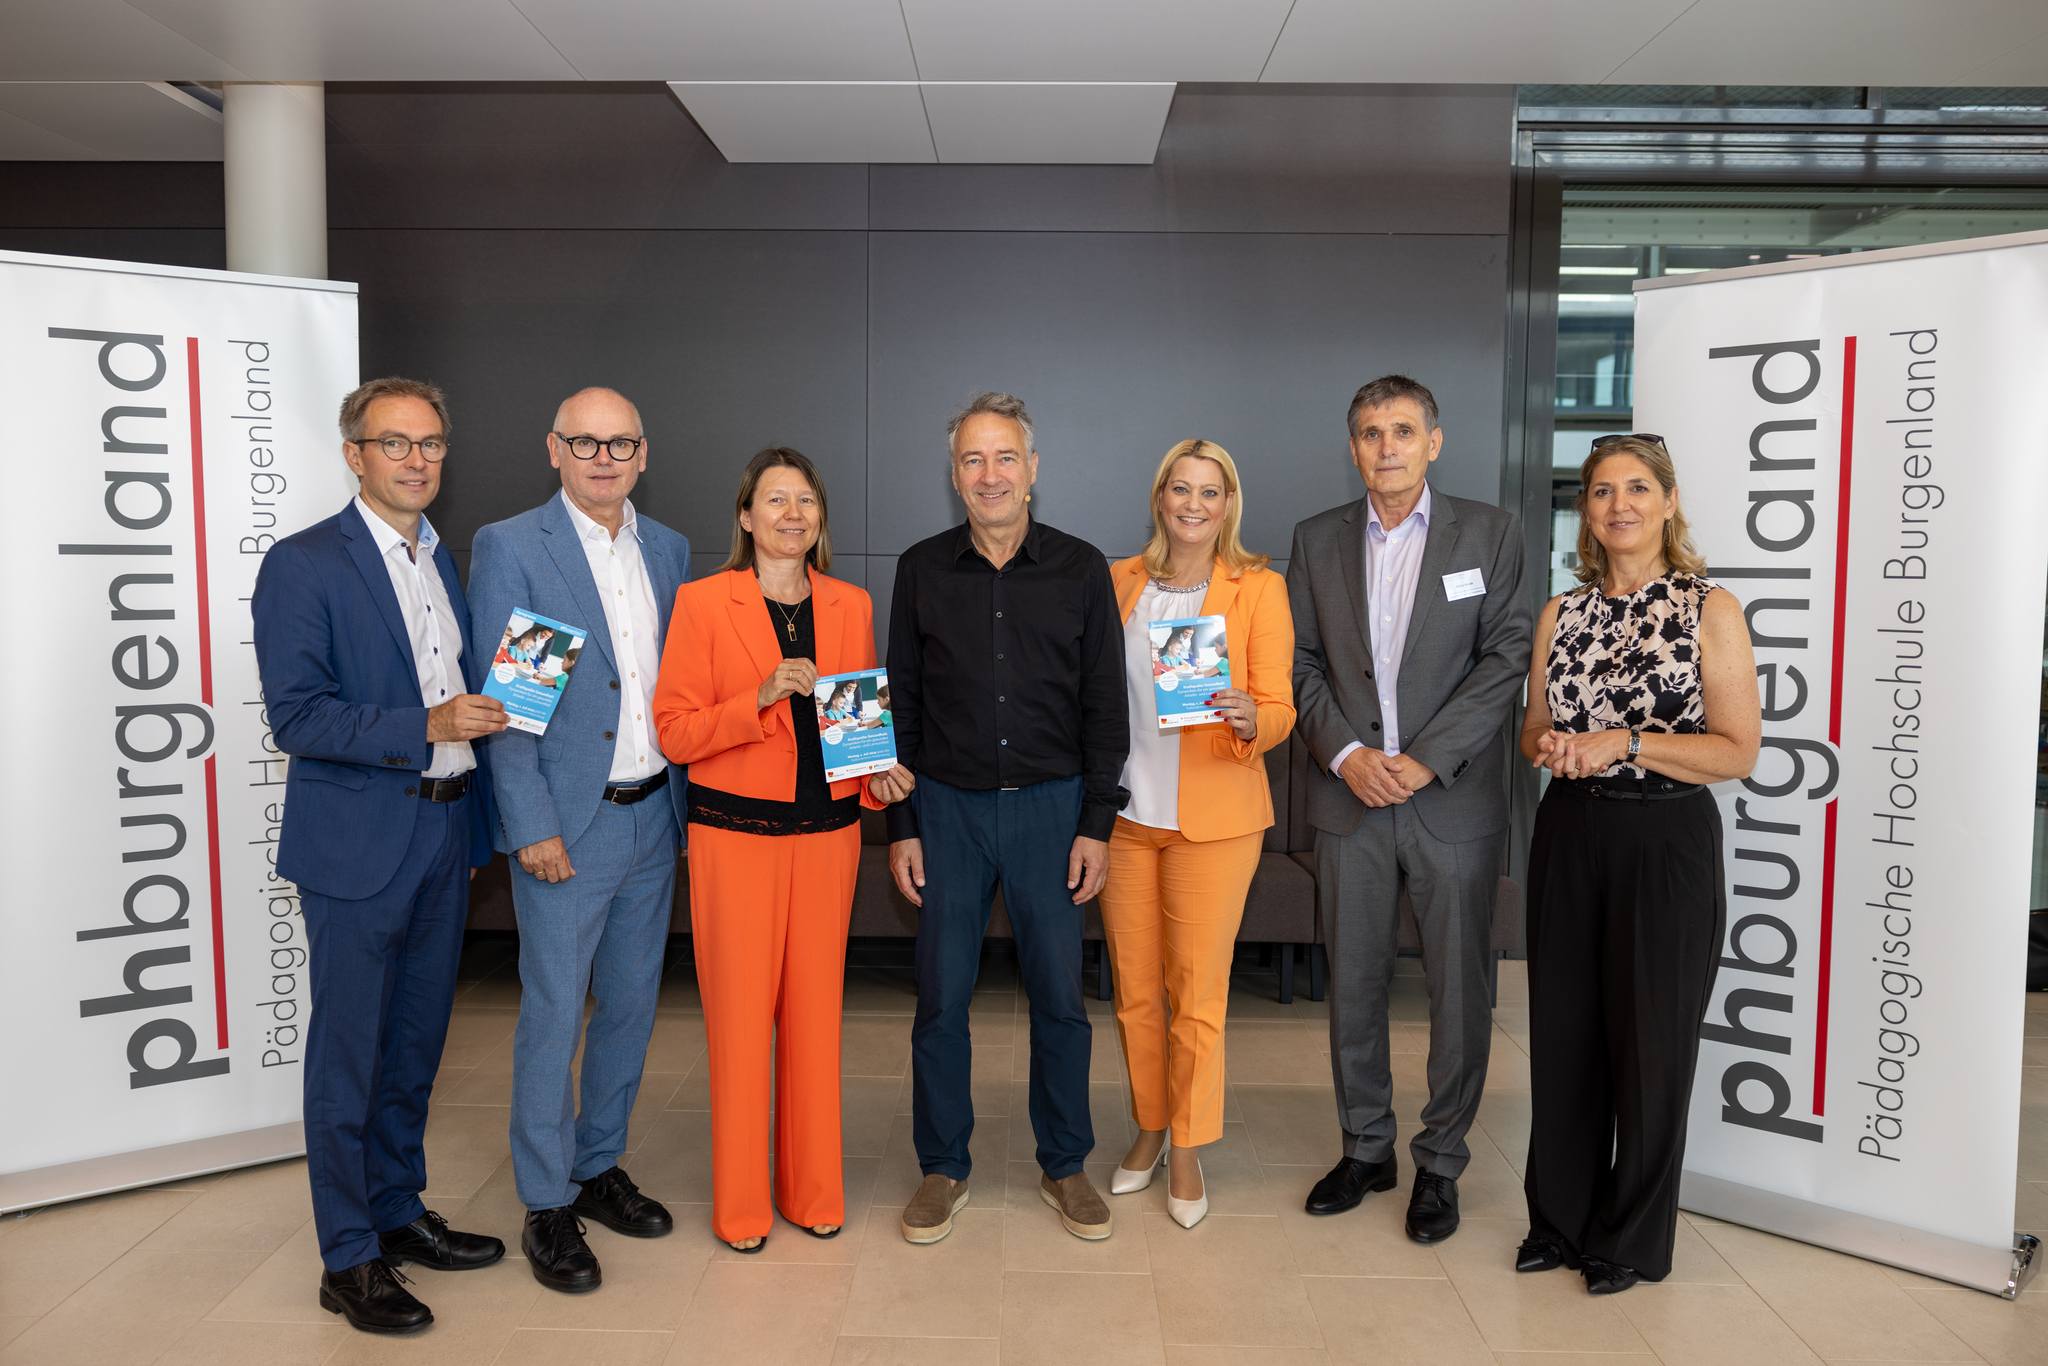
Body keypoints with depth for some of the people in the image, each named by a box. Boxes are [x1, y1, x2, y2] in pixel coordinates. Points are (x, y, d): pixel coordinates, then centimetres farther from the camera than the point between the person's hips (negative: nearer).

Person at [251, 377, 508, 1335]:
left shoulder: (445, 563, 13)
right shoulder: (302, 565, -8)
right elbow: (295, 716, -15)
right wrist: (426, 727, -24)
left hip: (445, 839, 7)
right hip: (358, 845, -6)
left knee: (414, 1048, 17)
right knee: (348, 1058, 4)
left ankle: (399, 1214, 33)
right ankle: (348, 1261, 18)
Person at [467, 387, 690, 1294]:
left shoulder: (668, 550, 9)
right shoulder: (509, 547, -6)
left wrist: (685, 800, 9)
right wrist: (533, 826, -14)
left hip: (654, 815, 6)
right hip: (566, 823, -5)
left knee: (630, 1006, 15)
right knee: (552, 1018, 2)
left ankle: (599, 1167, 33)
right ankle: (546, 1206, 19)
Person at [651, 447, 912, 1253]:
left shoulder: (851, 607, 8)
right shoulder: (702, 602, -3)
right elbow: (674, 731, -6)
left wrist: (880, 773, -2)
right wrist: (761, 697, -19)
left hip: (828, 831, 3)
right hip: (735, 832, -3)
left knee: (816, 1008, 9)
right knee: (739, 1013, 2)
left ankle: (814, 1193, 25)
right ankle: (740, 1204, 19)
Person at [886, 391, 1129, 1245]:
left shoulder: (1081, 569, 1)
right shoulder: (922, 570, 3)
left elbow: (1104, 707, 2)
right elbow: (901, 705, 5)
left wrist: (1097, 823, -4)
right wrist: (900, 827, 1)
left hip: (1050, 805, 0)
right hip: (948, 807, 1)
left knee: (1059, 996, 7)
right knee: (941, 997, 6)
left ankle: (1065, 1164, 26)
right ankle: (943, 1168, 24)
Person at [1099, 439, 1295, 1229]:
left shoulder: (1259, 589, -4)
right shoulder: (1119, 581, 6)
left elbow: (1280, 710, -6)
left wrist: (1248, 720, -28)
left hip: (1214, 818, -3)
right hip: (1125, 810, 3)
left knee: (1198, 992, 3)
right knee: (1133, 989, 12)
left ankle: (1187, 1153, 21)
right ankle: (1149, 1128, 31)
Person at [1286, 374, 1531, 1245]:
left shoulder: (1488, 534, 1)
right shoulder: (1318, 541, 8)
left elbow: (1504, 659, -5)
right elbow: (1303, 664, 6)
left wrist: (1427, 760, -13)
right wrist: (1345, 753, -8)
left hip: (1453, 803, -2)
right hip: (1350, 797, 2)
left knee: (1458, 992, 5)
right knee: (1353, 986, 11)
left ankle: (1440, 1164, 22)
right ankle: (1366, 1149, 28)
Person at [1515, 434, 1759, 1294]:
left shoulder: (1710, 608, -5)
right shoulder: (1561, 614, 8)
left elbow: (1739, 751, -9)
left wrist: (1624, 742, -19)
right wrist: (1551, 747, -7)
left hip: (1666, 843, -4)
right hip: (1569, 837, 4)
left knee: (1650, 1042, 6)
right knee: (1563, 1032, 11)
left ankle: (1634, 1240, 25)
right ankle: (1561, 1219, 29)